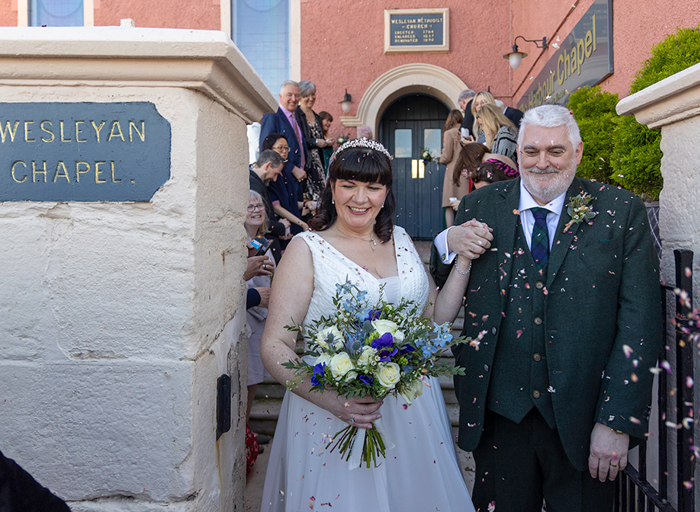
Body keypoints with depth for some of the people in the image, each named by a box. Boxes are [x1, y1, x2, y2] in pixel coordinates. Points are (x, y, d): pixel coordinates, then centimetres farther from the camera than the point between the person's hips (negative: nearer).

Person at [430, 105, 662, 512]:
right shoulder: (479, 207, 1)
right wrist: (447, 245, -14)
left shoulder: (621, 211, -4)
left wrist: (617, 421, -12)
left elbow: (640, 321, -8)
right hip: (499, 414, 2)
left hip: (583, 419, -1)